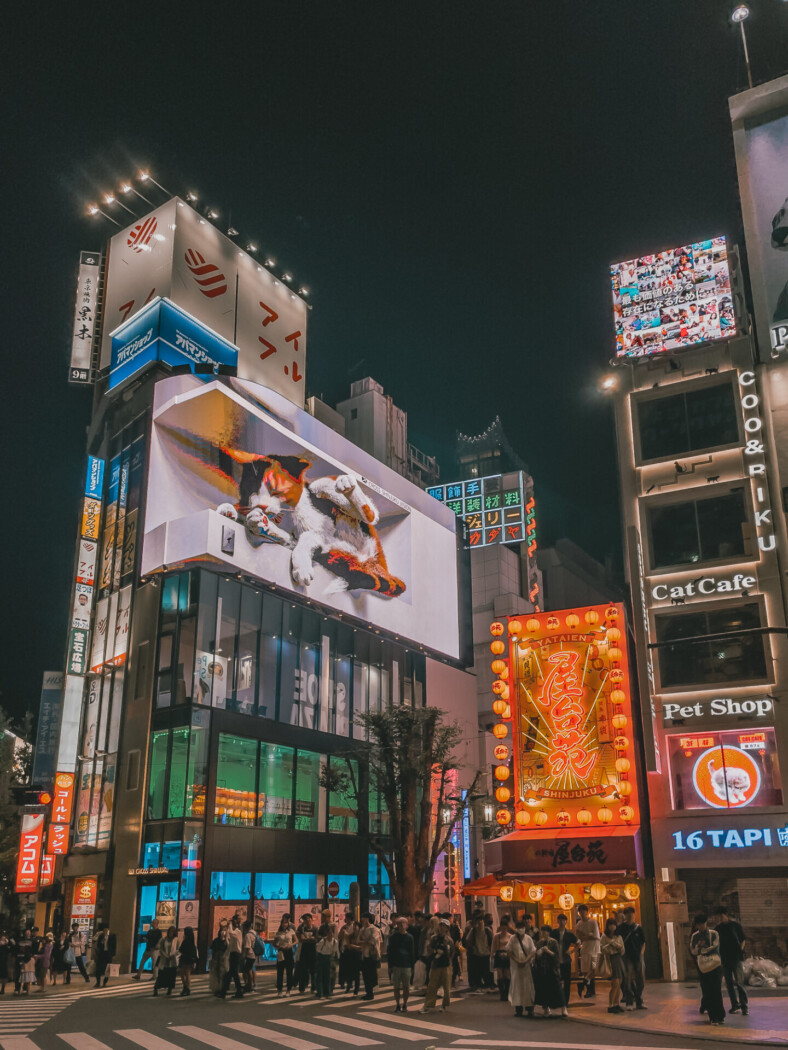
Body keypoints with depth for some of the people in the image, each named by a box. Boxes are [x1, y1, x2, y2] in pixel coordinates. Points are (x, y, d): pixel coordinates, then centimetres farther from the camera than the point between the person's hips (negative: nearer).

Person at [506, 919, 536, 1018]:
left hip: (527, 965, 0)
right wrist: (517, 961, -12)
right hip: (516, 965, 0)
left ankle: (530, 1009, 8)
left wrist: (525, 961, -13)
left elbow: (533, 952, -1)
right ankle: (518, 1009, 6)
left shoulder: (528, 938, 0)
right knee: (517, 986, 0)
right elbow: (509, 952, -2)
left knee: (528, 986, 1)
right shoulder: (512, 938, -1)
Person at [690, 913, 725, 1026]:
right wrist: (707, 950, -12)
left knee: (717, 992, -5)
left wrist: (701, 950, -4)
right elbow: (693, 950, 1)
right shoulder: (695, 936, 9)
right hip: (703, 967, 2)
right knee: (707, 993, 0)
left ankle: (720, 1017, 4)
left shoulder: (714, 934, 2)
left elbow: (715, 947, -8)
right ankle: (712, 1017, 9)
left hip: (715, 966, -2)